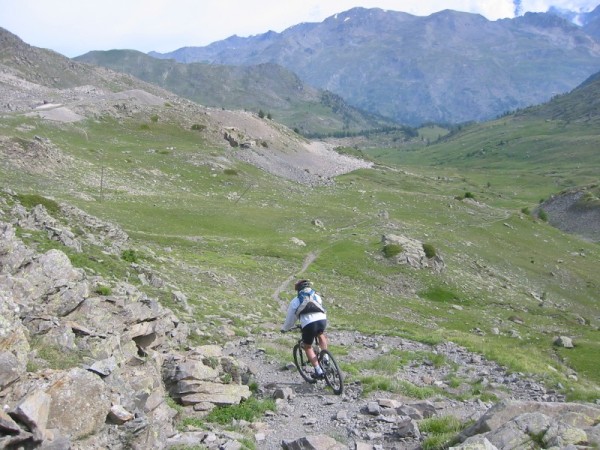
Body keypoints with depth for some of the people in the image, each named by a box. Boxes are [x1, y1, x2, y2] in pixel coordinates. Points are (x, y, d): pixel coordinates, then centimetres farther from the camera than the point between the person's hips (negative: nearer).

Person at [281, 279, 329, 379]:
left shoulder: (295, 301, 22)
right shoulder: (316, 295, 28)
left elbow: (290, 318, 29)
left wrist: (284, 329, 48)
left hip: (308, 324, -3)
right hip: (322, 320, 3)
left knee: (308, 347, 20)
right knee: (321, 335, 37)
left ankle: (318, 371, 12)